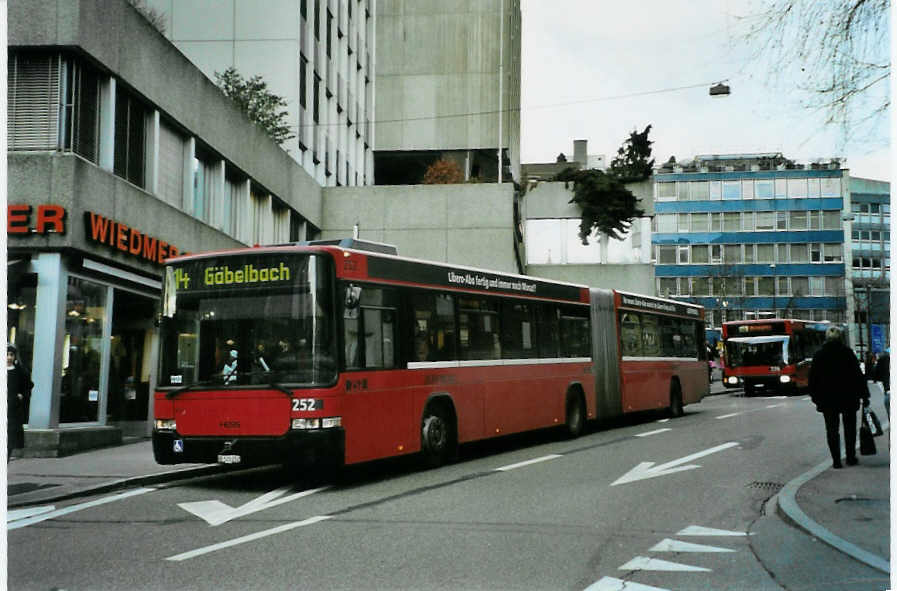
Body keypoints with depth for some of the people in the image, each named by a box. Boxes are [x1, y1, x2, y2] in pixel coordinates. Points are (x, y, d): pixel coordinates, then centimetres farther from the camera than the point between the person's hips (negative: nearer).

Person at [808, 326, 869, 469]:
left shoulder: (819, 355, -1)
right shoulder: (847, 352, -5)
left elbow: (813, 378, 2)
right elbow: (858, 374, -4)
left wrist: (815, 397, 10)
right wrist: (864, 395, 0)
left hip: (827, 399, 0)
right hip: (848, 397, 0)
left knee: (832, 430, 5)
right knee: (850, 428, 13)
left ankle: (836, 460, 2)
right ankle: (851, 457, 16)